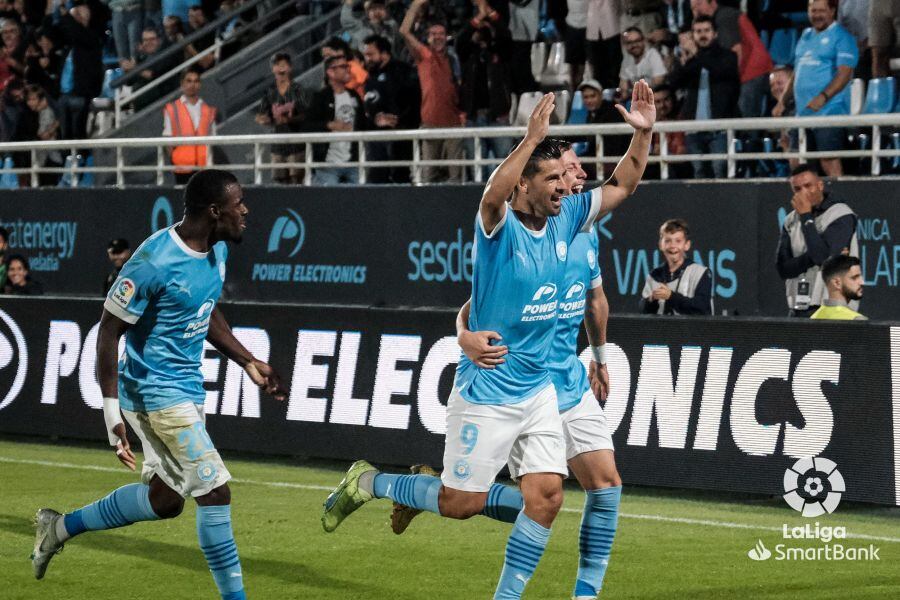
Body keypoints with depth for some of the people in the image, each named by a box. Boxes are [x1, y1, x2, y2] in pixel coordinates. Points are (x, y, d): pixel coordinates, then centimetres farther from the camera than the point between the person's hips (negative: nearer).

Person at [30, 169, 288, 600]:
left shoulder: (217, 249, 3)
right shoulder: (155, 262, -24)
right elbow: (109, 330, -19)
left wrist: (248, 362, 15)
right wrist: (112, 412, -22)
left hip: (188, 388, 10)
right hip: (157, 391, -10)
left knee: (165, 499, 17)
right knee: (215, 494, -11)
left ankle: (61, 527, 33)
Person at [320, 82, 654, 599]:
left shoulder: (566, 218, 3)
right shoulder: (500, 226, -17)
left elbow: (622, 185, 12)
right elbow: (494, 196, -41)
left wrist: (644, 132, -3)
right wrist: (531, 139, -46)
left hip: (539, 391, 6)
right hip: (487, 393, -6)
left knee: (546, 497, -3)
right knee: (461, 503, 1)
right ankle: (368, 483, 24)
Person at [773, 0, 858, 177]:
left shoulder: (841, 37, -5)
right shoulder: (806, 36, 19)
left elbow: (844, 73, -16)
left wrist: (823, 97, -28)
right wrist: (783, 101, 18)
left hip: (829, 113, -8)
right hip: (802, 113, 8)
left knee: (829, 161, -10)